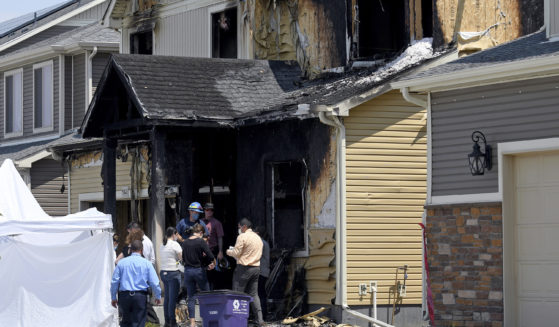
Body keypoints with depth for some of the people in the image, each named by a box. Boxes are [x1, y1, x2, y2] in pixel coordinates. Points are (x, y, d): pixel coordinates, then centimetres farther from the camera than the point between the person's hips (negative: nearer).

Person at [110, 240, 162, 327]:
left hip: (124, 296, 2)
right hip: (140, 297, -2)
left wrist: (113, 297, 13)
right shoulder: (146, 263, -1)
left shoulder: (121, 262, 3)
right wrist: (158, 296, 13)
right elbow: (154, 282, 0)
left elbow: (114, 281, 4)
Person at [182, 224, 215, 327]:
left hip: (188, 271, 4)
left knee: (191, 298, 8)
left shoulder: (185, 243, 4)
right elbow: (210, 256, -18)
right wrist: (211, 263, 4)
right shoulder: (201, 242, -11)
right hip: (199, 271, -4)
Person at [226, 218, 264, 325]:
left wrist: (229, 252, 8)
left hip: (244, 268, -7)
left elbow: (236, 253, -12)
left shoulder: (242, 237, -10)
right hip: (256, 267, 7)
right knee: (253, 294, 10)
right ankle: (260, 319, 2)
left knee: (238, 293, -2)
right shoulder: (258, 237, 14)